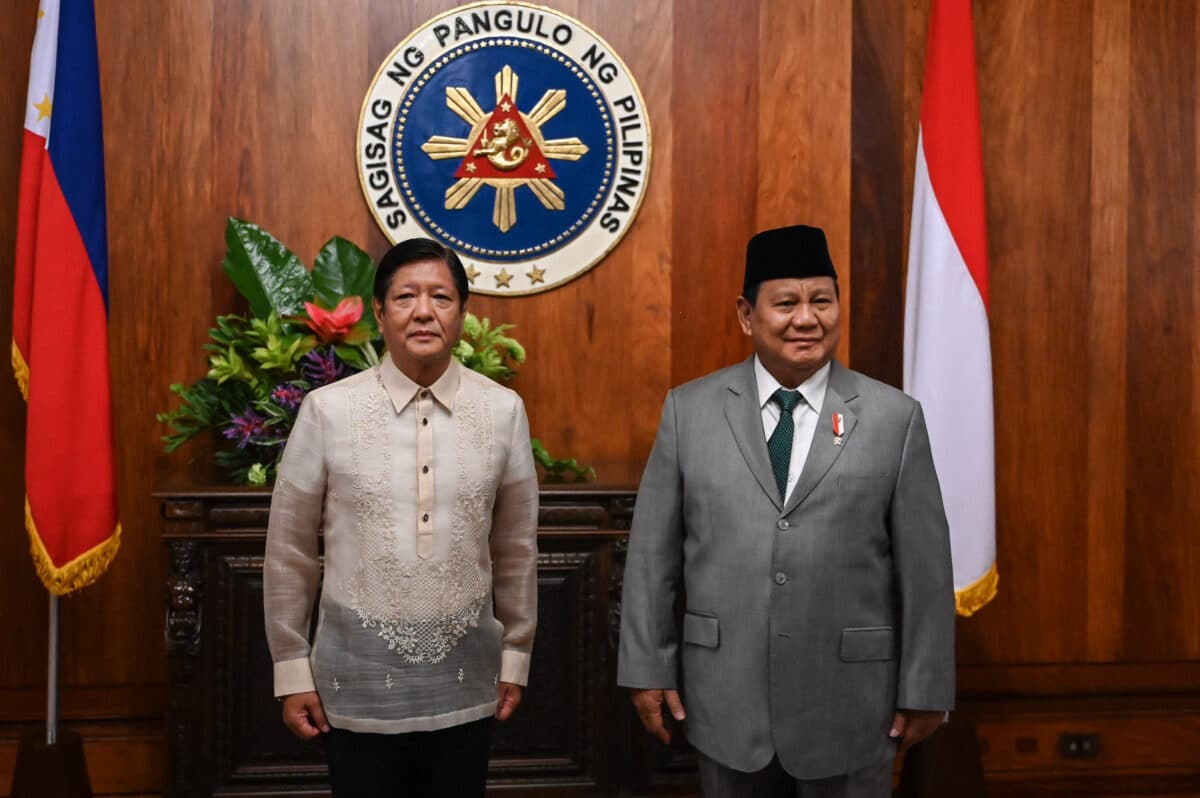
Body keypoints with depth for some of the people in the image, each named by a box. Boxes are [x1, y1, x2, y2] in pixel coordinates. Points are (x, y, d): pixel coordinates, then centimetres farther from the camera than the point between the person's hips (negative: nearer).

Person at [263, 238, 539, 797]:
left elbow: (516, 547, 5)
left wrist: (515, 656, 10)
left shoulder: (503, 411, -3)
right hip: (358, 679, -1)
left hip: (464, 682, 2)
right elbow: (289, 552, -1)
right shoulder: (328, 410, -9)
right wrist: (292, 670, 2)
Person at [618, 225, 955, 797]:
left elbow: (925, 568, -1)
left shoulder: (894, 418, -2)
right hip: (724, 702, 1)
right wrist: (648, 666, 1)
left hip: (849, 710, -1)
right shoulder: (689, 410, 0)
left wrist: (925, 689, 0)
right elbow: (652, 553, 2)